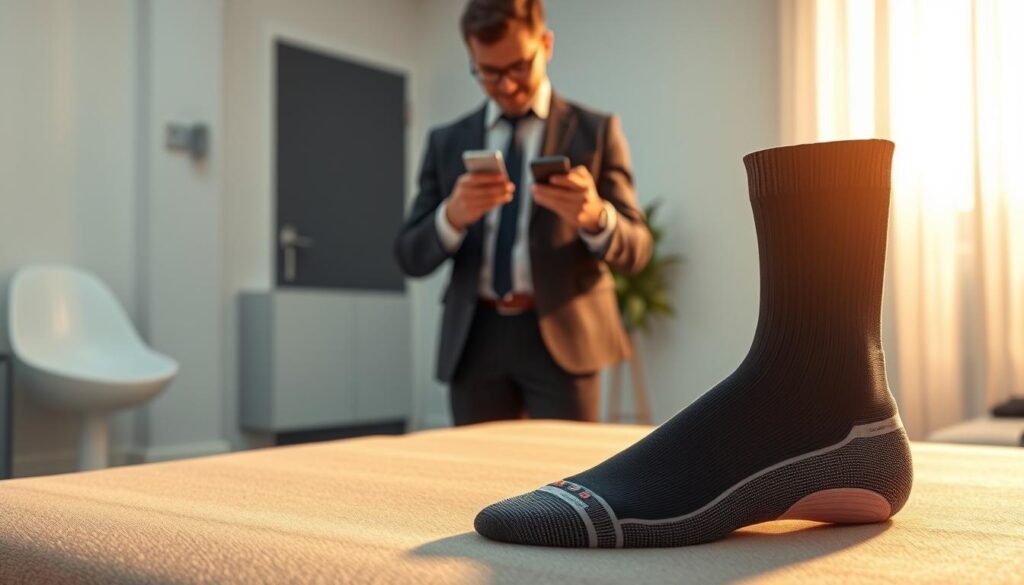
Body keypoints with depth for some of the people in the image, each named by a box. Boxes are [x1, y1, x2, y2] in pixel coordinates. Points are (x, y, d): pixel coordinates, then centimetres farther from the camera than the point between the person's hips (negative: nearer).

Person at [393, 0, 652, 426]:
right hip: (475, 343, 3)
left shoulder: (596, 131, 4)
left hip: (561, 336, -2)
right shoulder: (447, 142, 11)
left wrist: (595, 216, -24)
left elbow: (636, 250, -1)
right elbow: (410, 257, 5)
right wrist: (452, 216, -17)